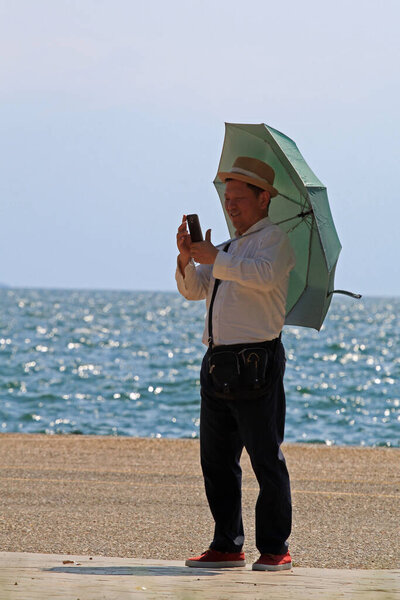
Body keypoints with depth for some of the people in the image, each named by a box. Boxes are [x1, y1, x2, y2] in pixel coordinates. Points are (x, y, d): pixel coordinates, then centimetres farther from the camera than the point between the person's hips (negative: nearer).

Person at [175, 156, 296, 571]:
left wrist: (216, 258, -19)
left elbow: (265, 275, -23)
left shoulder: (273, 239, -2)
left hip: (255, 362, -9)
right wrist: (187, 258, -1)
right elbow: (194, 289, 18)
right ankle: (227, 546, 14)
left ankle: (275, 549, -2)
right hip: (218, 363, 9)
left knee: (266, 460, -6)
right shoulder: (234, 248, 24)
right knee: (217, 460, 8)